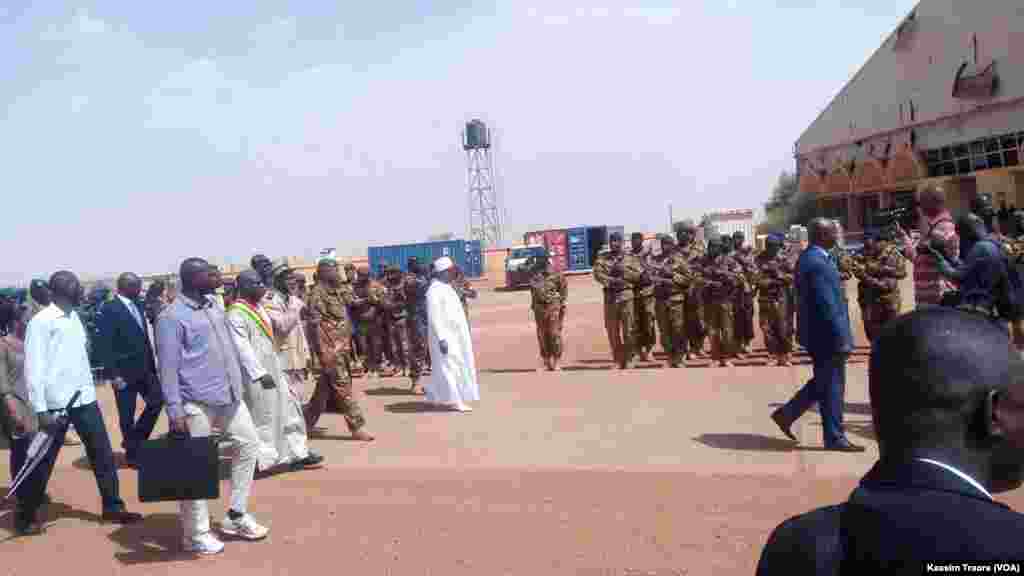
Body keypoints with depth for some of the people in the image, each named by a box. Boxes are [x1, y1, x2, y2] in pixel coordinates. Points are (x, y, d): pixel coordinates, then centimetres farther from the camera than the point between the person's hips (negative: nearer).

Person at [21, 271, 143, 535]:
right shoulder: (41, 321, -11)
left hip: (85, 398, 6)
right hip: (56, 403, -6)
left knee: (103, 455, 7)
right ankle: (26, 513, 27)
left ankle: (113, 507, 17)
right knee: (43, 462, 8)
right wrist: (41, 409, -17)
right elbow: (33, 368, -13)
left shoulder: (74, 317, 12)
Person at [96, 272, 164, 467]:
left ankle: (135, 441, 21)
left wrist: (152, 364, 11)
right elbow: (104, 344, -17)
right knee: (127, 414, 5)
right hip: (124, 372, -7)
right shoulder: (110, 309, -13)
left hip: (144, 368, 7)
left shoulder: (137, 305, 10)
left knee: (157, 401, 4)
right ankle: (132, 451, 20)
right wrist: (113, 374, -20)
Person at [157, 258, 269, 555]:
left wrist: (237, 386, 19)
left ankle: (237, 516, 24)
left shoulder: (213, 307, 13)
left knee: (249, 444, 12)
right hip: (196, 403, -8)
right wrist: (175, 411, -18)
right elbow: (168, 367, -14)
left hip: (229, 397, 8)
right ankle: (196, 534, 15)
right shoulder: (172, 317, -11)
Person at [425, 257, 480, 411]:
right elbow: (434, 317, -22)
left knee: (445, 367, 14)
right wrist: (441, 338, -26)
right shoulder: (435, 290, -18)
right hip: (445, 336, -10)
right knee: (450, 366, -6)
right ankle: (455, 401, -2)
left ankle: (435, 397, 24)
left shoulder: (447, 287, 12)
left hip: (454, 334, 10)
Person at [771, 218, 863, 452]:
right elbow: (828, 305, -25)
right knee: (832, 386, 1)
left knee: (823, 382, 20)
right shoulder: (818, 263, -23)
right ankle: (835, 438, 12)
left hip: (820, 332, 10)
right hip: (826, 333, -10)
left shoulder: (808, 257, 10)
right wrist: (841, 338, -22)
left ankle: (787, 413, 23)